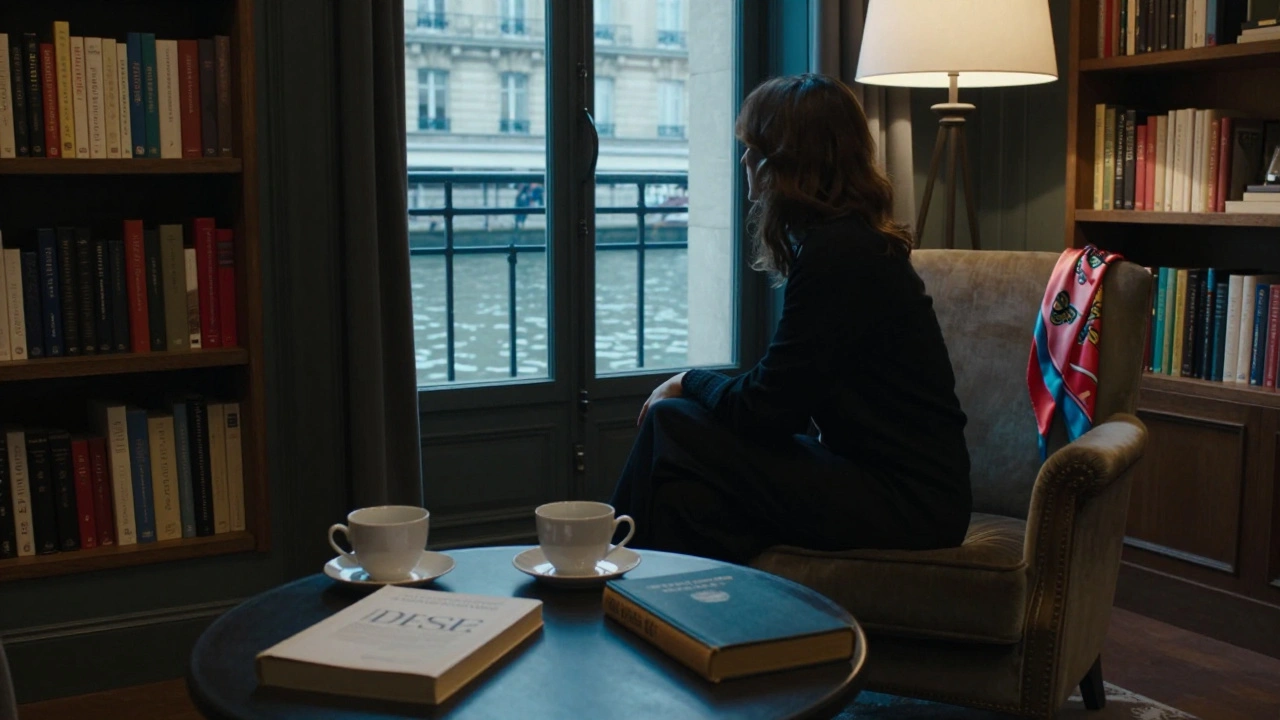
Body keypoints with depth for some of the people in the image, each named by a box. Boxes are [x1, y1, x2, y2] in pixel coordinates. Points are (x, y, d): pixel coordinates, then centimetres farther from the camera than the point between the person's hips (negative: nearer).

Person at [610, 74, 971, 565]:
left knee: (673, 428, -14)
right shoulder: (854, 243, 12)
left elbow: (764, 412, -17)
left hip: (904, 508, -9)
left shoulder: (836, 253, -18)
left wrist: (691, 382, 1)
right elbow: (783, 393, 14)